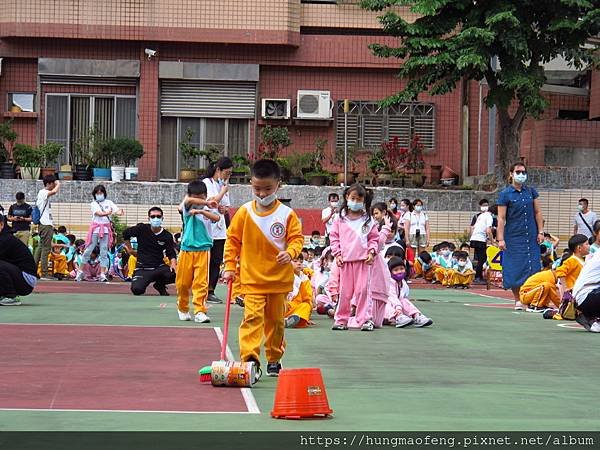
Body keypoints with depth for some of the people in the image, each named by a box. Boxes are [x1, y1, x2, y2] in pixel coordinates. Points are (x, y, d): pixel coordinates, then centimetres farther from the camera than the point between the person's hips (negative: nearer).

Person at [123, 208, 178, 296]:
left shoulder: (167, 236, 0)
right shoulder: (142, 229, -3)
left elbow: (171, 253, 0)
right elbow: (126, 233, 11)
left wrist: (173, 264, -20)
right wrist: (130, 249, 13)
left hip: (159, 267, 2)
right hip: (143, 268, -2)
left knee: (174, 274, -29)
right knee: (136, 289, -27)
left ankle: (160, 285, 7)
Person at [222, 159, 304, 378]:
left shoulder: (286, 214, -5)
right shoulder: (244, 212, -2)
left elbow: (297, 237, 0)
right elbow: (233, 239, 5)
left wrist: (290, 252, -21)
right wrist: (230, 266, 1)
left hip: (279, 278, 1)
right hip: (252, 278, -1)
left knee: (276, 320, 13)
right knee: (252, 316, -15)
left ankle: (274, 359, 28)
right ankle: (250, 358, -20)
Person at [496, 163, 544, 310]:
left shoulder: (531, 191, 8)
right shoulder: (505, 194, -3)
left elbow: (538, 213, 11)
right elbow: (501, 218, -6)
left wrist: (540, 232, 3)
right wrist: (500, 239, -12)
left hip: (531, 237, 3)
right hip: (513, 236, -3)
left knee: (532, 267, 0)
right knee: (515, 269, -2)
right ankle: (517, 300, 7)